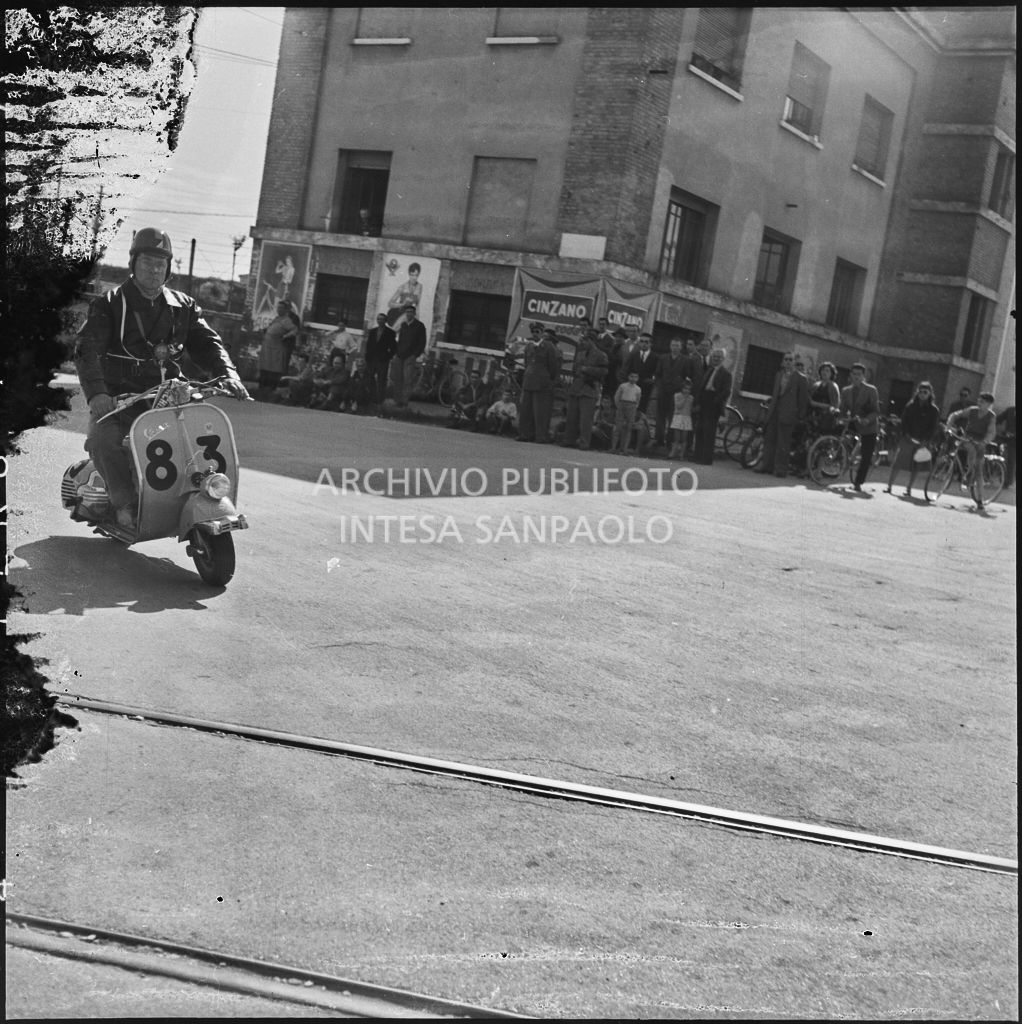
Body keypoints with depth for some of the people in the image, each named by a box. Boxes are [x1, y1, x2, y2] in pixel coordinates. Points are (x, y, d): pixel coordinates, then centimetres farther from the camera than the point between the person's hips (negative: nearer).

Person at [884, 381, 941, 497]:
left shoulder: (933, 410, -1)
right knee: (896, 462, -5)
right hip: (908, 438, 1)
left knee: (915, 466, 4)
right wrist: (906, 435, -10)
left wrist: (926, 441, -11)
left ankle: (908, 489, 13)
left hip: (922, 441, 0)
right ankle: (889, 485, 0)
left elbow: (934, 427, -2)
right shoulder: (911, 406, 1)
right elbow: (904, 421, 2)